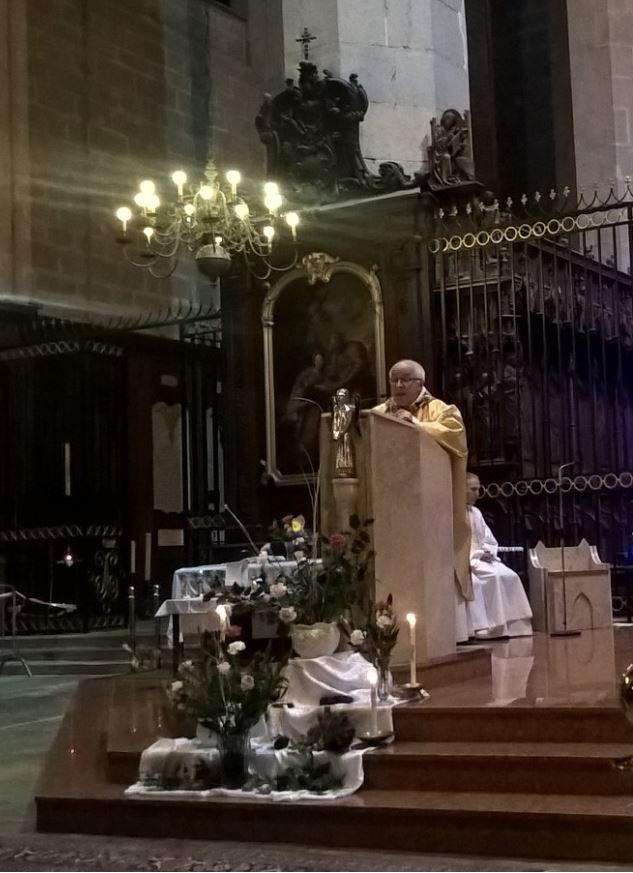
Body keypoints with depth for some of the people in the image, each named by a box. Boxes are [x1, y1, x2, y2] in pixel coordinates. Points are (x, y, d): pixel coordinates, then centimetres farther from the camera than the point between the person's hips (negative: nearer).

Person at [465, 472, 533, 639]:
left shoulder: (476, 512, 19)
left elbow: (490, 540, 21)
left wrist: (488, 552, -1)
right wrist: (475, 555, -19)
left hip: (483, 559, 7)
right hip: (466, 562, -7)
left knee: (510, 576, -14)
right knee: (496, 576, -27)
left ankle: (514, 624, -15)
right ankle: (497, 625, -24)